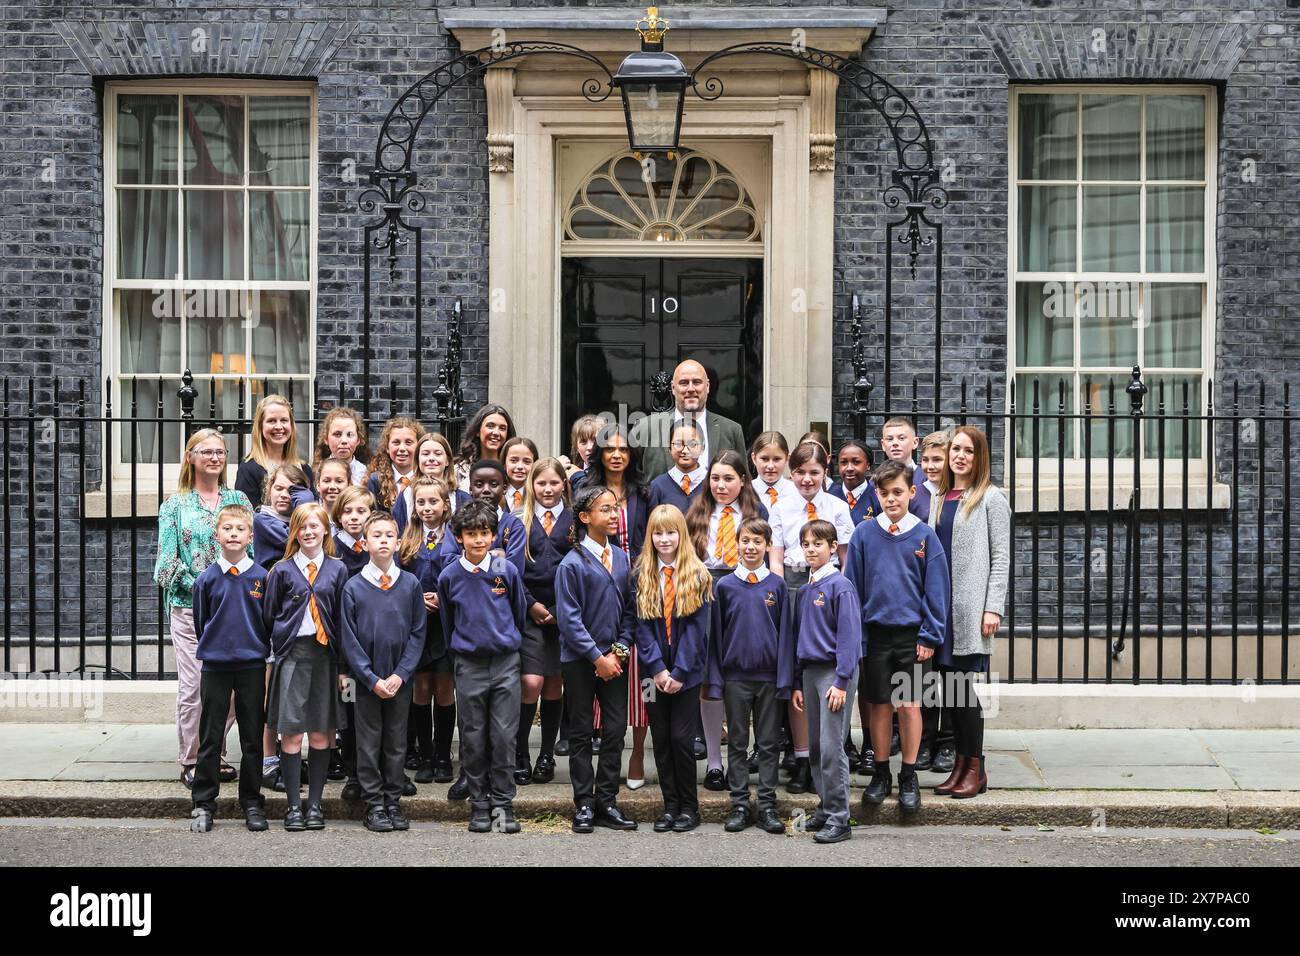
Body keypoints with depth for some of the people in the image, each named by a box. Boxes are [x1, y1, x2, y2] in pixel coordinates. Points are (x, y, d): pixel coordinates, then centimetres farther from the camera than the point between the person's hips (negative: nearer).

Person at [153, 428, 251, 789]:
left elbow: (252, 549, 7)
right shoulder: (175, 505, 6)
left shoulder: (238, 500, 11)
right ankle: (190, 760, 7)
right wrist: (199, 587, -12)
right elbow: (167, 559, 0)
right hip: (189, 606, -2)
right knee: (193, 685, -5)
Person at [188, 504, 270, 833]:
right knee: (210, 738, 5)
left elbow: (270, 622, 7)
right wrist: (214, 648, 11)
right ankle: (203, 803, 12)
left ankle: (252, 803, 15)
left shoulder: (261, 577, 0)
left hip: (252, 666, 0)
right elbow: (200, 622, 10)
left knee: (252, 738, 6)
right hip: (215, 667, 0)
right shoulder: (207, 578, 1)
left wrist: (257, 650, 7)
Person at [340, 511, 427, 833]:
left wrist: (400, 675, -9)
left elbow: (417, 634, 1)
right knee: (369, 743, 5)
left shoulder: (411, 584, 1)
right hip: (366, 680, -1)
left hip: (400, 680, 1)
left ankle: (393, 800, 19)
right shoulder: (353, 587, -3)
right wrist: (372, 679, -10)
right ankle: (374, 805, 13)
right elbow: (349, 639, -4)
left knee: (396, 742, 9)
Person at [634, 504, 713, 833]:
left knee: (681, 738, -4)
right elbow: (642, 626, -2)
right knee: (661, 739, 6)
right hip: (655, 672, 2)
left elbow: (697, 627, -7)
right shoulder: (642, 575, 3)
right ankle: (670, 805, 16)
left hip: (687, 673, -2)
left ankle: (689, 806, 10)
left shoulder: (697, 575, -2)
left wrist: (679, 672, -12)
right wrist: (657, 668, -11)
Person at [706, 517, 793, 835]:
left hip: (769, 677, 0)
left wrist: (785, 679, -3)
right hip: (735, 676, 0)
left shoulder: (777, 586, 2)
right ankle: (740, 806, 13)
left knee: (769, 744, 6)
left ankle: (767, 806, 12)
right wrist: (714, 680, 0)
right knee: (737, 744, 7)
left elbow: (785, 634, 2)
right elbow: (716, 635, 4)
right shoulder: (725, 586, 2)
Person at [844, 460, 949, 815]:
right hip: (877, 634, 1)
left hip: (912, 635, -1)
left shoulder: (924, 535, -3)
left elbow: (936, 588, 0)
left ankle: (909, 777, 15)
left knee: (909, 705, 3)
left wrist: (930, 636, -5)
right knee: (880, 705, 8)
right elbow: (852, 586, 3)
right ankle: (881, 774, 21)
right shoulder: (864, 534, -1)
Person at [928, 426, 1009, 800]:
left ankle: (976, 768, 2)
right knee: (949, 683, 6)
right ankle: (961, 762, 14)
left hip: (971, 607, -6)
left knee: (963, 684, -7)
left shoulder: (991, 498, -1)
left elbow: (1001, 556, -5)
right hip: (940, 604, 6)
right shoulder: (937, 498, 16)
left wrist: (993, 608, -12)